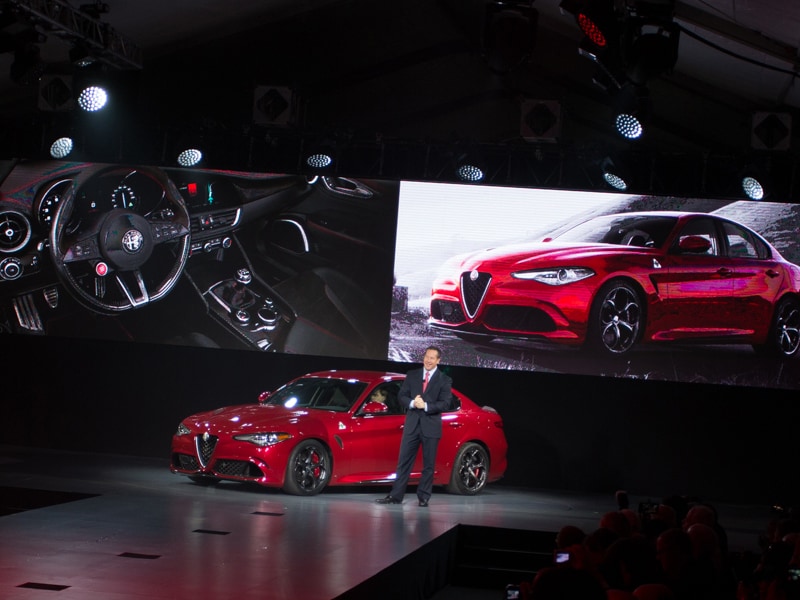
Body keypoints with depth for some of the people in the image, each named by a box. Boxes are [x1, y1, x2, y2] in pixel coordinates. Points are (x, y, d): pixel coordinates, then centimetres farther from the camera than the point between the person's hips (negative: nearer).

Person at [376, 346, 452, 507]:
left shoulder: (444, 380, 1)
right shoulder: (412, 375, 10)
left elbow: (445, 403, -7)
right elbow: (401, 396, 6)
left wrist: (425, 406, -18)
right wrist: (412, 403, -14)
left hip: (431, 426, -2)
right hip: (412, 424, 2)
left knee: (428, 464, 3)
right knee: (404, 461, 1)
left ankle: (423, 497, 11)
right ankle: (396, 495, 3)